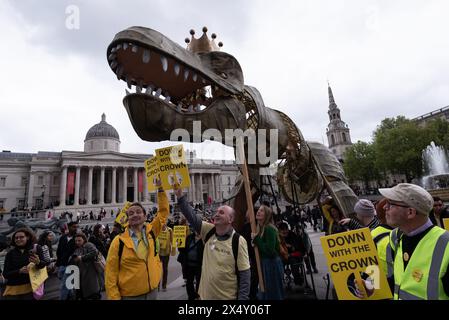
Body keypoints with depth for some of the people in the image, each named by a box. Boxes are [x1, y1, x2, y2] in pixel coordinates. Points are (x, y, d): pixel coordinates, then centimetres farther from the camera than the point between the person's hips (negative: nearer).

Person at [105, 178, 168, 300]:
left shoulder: (151, 232, -2)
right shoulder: (119, 241, -12)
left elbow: (164, 211, 3)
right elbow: (111, 271, -8)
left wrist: (160, 188, -1)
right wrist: (114, 297, -11)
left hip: (152, 291, 4)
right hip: (130, 295, -4)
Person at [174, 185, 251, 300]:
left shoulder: (238, 241, -16)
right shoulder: (208, 231, -2)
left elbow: (245, 274, -13)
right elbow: (191, 216, -9)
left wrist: (242, 298, -15)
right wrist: (180, 196, -17)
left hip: (228, 297, -4)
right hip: (205, 294, 5)